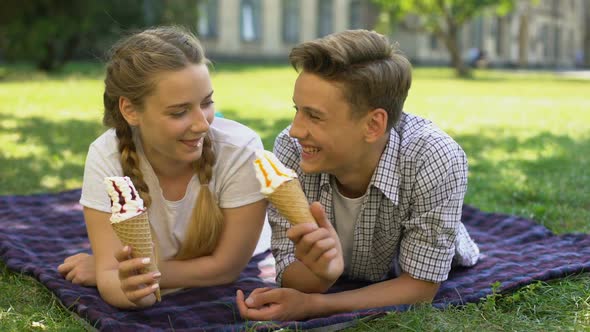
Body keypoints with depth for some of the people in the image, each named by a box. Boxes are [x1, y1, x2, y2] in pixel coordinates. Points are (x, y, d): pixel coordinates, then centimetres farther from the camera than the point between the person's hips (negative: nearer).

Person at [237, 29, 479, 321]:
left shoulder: (437, 160, -38)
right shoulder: (290, 150, -31)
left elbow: (420, 286, -29)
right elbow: (290, 273, -23)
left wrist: (310, 305, -41)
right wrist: (321, 272, -47)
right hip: (337, 283, 2)